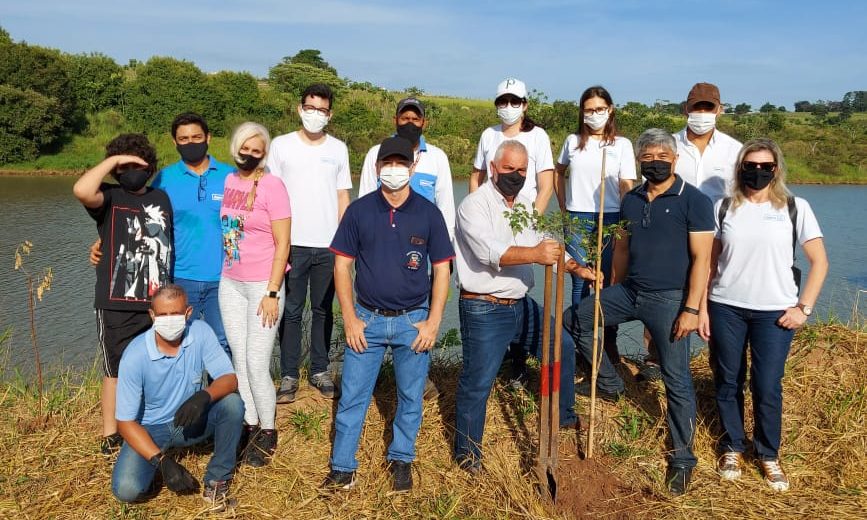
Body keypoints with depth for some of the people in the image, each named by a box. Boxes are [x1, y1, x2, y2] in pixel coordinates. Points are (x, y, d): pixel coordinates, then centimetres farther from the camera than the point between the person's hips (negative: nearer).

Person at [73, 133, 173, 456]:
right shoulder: (109, 198, -5)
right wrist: (112, 160, -18)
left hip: (160, 302, 4)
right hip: (118, 305, -4)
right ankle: (110, 436, 22)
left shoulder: (161, 197, 9)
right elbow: (81, 190, -29)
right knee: (117, 370, 8)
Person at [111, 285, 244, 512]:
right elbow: (126, 421, -18)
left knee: (232, 403, -27)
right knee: (126, 489, -25)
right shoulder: (135, 356, -23)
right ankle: (154, 467, 12)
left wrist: (205, 396, -42)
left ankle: (216, 481, -9)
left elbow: (229, 379, -18)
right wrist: (161, 461, -29)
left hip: (192, 421, 2)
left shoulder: (200, 332, -17)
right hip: (151, 428, -2)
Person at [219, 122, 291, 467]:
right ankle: (249, 425, 25)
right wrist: (219, 275, 8)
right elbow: (222, 229, 15)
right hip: (229, 283, 5)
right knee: (239, 360, 10)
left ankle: (267, 432, 14)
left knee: (257, 364, -4)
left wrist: (272, 293, -14)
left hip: (262, 285, -5)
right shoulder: (226, 181, 5)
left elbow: (283, 244, -11)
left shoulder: (272, 186, -10)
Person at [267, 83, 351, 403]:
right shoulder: (281, 145, 2)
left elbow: (343, 197, 10)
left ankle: (320, 371, 21)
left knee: (323, 311, 10)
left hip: (329, 246, 2)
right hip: (293, 244, -2)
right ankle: (289, 376, 13)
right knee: (291, 312, 4)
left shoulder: (338, 149, 8)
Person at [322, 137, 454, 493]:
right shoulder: (359, 210, -2)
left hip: (414, 320, 0)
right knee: (352, 396, 4)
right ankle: (342, 468, 18)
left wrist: (433, 322, -5)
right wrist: (350, 319, -5)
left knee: (410, 396, 12)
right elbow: (342, 265, 1)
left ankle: (401, 460, 31)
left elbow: (441, 269, 1)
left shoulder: (429, 213, -2)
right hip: (367, 318, 0)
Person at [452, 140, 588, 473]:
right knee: (478, 380, -3)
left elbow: (545, 248, 22)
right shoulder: (475, 205, -15)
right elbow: (489, 251, -31)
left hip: (521, 305, 8)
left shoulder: (525, 205, 11)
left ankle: (563, 416, 37)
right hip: (484, 310, -8)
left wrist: (575, 268, 13)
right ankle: (467, 451, 16)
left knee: (562, 346, 17)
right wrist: (534, 254, -43)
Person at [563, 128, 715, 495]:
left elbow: (701, 259, -13)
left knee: (676, 380, -2)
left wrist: (691, 309, -19)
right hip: (628, 291, 6)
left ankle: (683, 459, 13)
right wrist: (611, 296, 18)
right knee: (573, 320, 9)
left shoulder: (693, 200, -10)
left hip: (668, 299, -6)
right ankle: (609, 383, 23)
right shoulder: (631, 200, 9)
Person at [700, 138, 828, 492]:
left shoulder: (795, 208, 0)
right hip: (725, 308, 2)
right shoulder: (724, 207, 4)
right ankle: (732, 448, 27)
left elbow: (819, 261, 2)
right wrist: (702, 307, 2)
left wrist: (804, 308, -5)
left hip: (774, 312, -1)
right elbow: (709, 262, 7)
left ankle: (768, 455, 22)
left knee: (767, 387, 1)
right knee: (727, 382, 9)